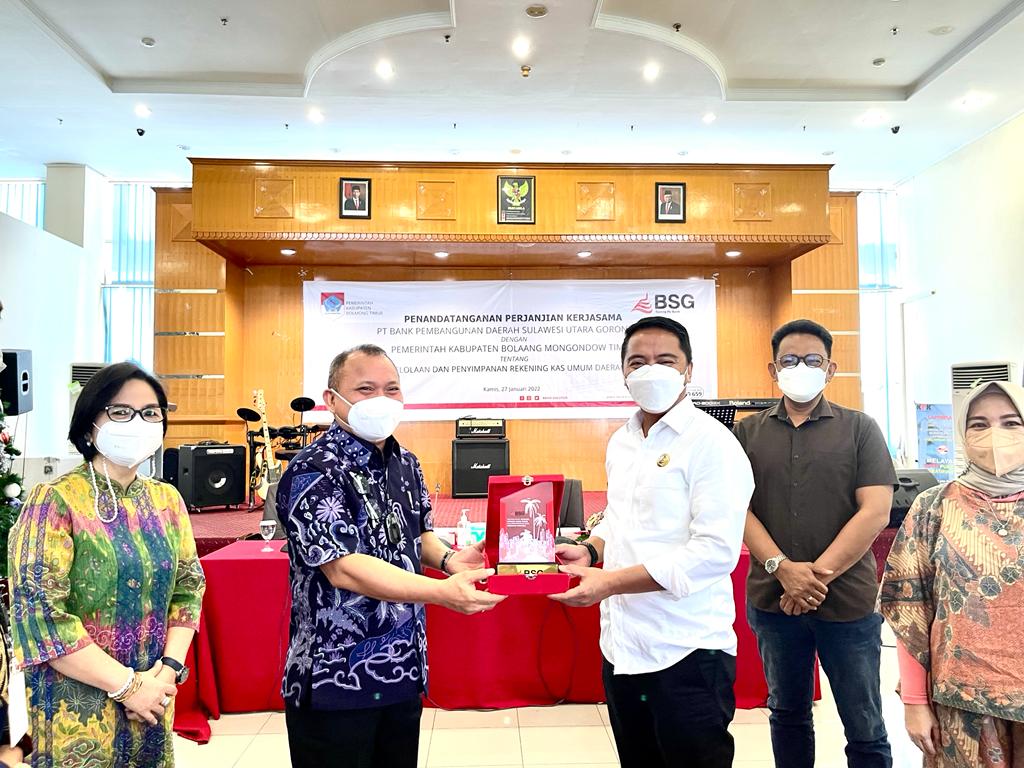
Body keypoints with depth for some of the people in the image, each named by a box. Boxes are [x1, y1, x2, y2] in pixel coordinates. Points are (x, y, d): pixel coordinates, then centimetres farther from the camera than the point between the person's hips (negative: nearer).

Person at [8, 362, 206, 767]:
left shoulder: (167, 500, 3)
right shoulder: (55, 501, -13)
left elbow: (189, 586, 4)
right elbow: (39, 612, -18)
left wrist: (169, 668, -10)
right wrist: (126, 684, -17)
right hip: (77, 711, -5)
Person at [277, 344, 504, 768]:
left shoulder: (406, 465, 6)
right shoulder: (314, 472, -17)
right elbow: (342, 569, -26)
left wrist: (447, 558, -6)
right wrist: (444, 592, -33)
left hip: (404, 671, 7)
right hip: (335, 682, -7)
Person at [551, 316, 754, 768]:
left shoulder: (711, 443, -14)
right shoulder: (621, 442, 9)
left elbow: (715, 551, -22)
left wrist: (611, 582, -23)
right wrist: (591, 550, 1)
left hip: (687, 653, -7)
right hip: (621, 646, 7)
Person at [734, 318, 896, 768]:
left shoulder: (859, 429, 0)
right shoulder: (748, 433, 4)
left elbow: (875, 512, -8)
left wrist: (818, 575, -14)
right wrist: (783, 568, -16)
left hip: (848, 601, -1)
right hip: (772, 600, 2)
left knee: (864, 729, 10)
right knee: (787, 714, 18)